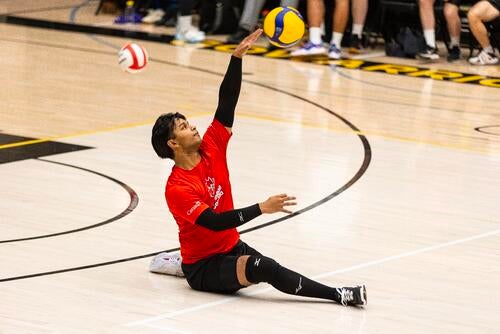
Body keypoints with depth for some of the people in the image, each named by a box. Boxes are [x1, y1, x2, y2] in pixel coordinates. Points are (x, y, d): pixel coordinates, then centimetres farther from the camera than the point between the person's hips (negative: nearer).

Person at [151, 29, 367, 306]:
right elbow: (215, 222, -31)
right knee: (264, 268, -29)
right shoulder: (177, 189, -21)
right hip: (202, 268, -9)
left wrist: (237, 57, -18)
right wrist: (262, 208, -36)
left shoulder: (210, 149, -2)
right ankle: (339, 296, -27)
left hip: (231, 247, 9)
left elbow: (227, 103, -8)